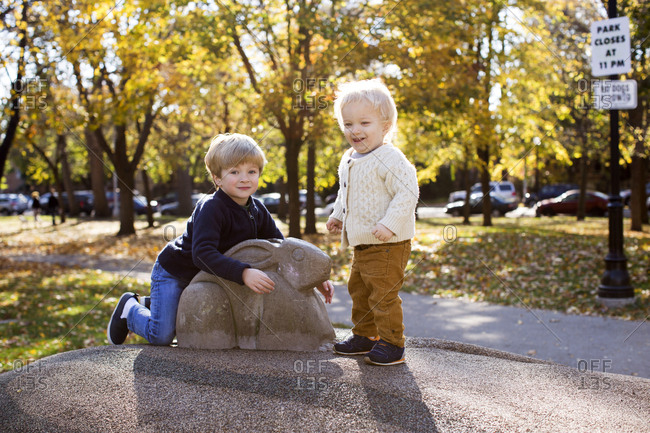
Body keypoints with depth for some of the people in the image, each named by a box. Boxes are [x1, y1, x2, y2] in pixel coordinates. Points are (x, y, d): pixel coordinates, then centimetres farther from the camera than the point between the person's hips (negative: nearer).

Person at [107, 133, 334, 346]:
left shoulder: (257, 211, -7)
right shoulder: (211, 208, -30)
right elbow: (203, 253, -41)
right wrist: (243, 273, -51)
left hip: (205, 278, 7)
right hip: (173, 272, -7)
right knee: (162, 336, -11)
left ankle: (156, 303, 34)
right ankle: (129, 308, 19)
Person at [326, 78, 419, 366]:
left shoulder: (390, 159, -20)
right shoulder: (348, 160, 9)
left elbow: (407, 193, -24)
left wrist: (390, 224, -29)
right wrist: (337, 215, 14)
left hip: (388, 244, -9)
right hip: (361, 243, 10)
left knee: (383, 294, -5)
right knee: (358, 289, 19)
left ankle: (392, 344, 9)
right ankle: (365, 335, 34)